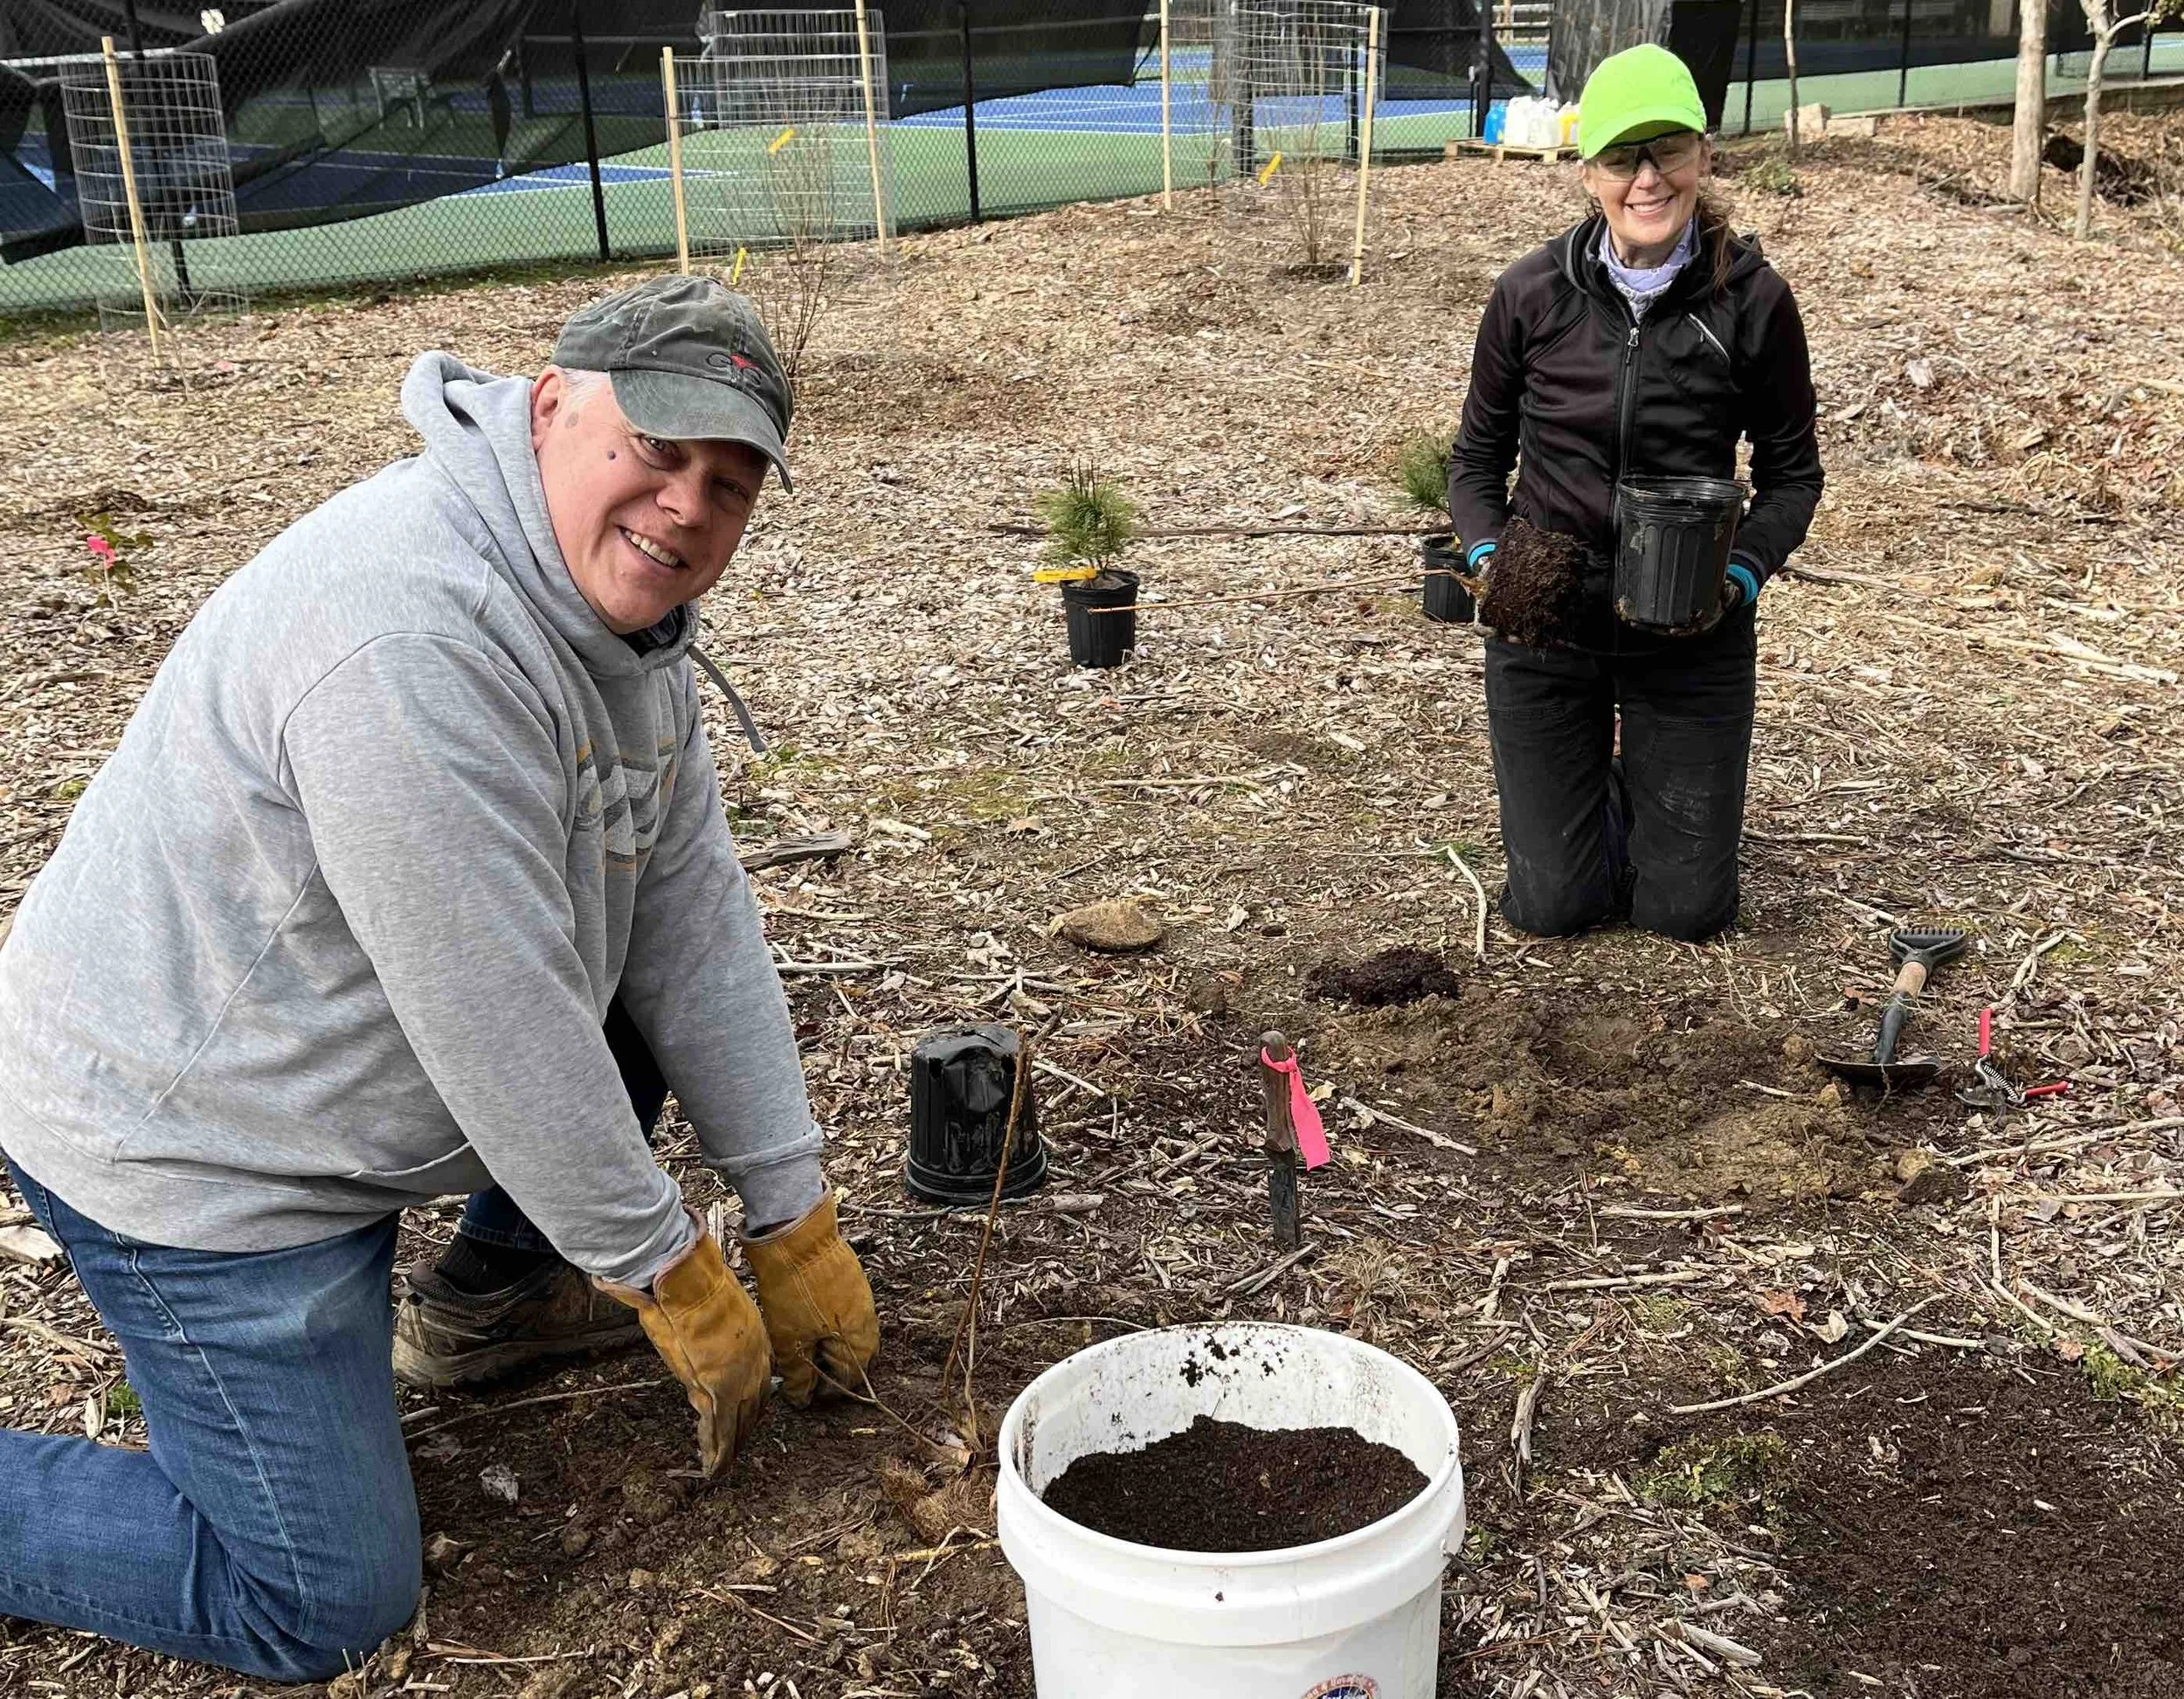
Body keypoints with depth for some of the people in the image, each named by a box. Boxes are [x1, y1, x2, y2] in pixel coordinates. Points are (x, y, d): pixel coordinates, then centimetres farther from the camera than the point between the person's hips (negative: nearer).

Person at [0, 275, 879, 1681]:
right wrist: (671, 1275, -17)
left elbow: (694, 925, -1)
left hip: (344, 1071, 9)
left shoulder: (629, 610, -1)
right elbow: (494, 1014, -29)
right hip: (195, 1147, -9)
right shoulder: (412, 633, -33)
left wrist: (796, 1223, -1)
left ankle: (489, 1297, 22)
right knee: (326, 1609, -4)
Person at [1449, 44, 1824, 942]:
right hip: (1546, 625, 0)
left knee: (1688, 909, 6)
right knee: (1552, 904, 5)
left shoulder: (1753, 300, -10)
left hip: (1691, 633, 0)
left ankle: (1642, 784, 39)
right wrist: (1488, 554, -14)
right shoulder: (1531, 293, -8)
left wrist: (1740, 573, -17)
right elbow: (1477, 456, 4)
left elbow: (1791, 473, 1)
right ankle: (1589, 787, 39)